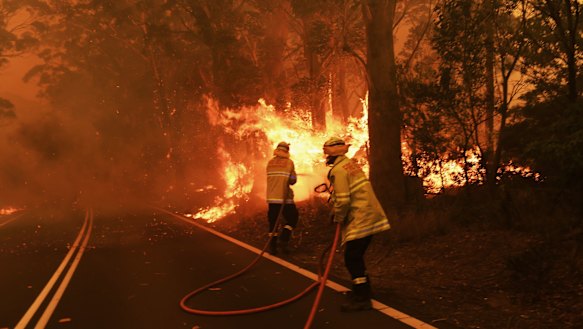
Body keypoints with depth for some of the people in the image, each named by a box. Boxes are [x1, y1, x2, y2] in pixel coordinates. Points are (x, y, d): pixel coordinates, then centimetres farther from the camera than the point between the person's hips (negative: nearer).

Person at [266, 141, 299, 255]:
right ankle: (284, 239, -5)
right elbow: (293, 180, -7)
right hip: (285, 198, -4)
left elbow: (270, 179, 12)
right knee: (292, 218, 12)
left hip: (271, 198, 4)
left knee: (273, 221, 10)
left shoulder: (270, 162, 7)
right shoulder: (289, 162, -5)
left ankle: (272, 246, 8)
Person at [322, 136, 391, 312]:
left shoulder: (338, 170, -15)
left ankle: (362, 299, -2)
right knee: (356, 255, 19)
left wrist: (338, 218, -5)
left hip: (360, 219, -10)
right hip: (369, 216, 10)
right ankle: (363, 289, 32)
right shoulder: (350, 163, 14)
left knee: (351, 258, -6)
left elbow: (343, 200, -21)